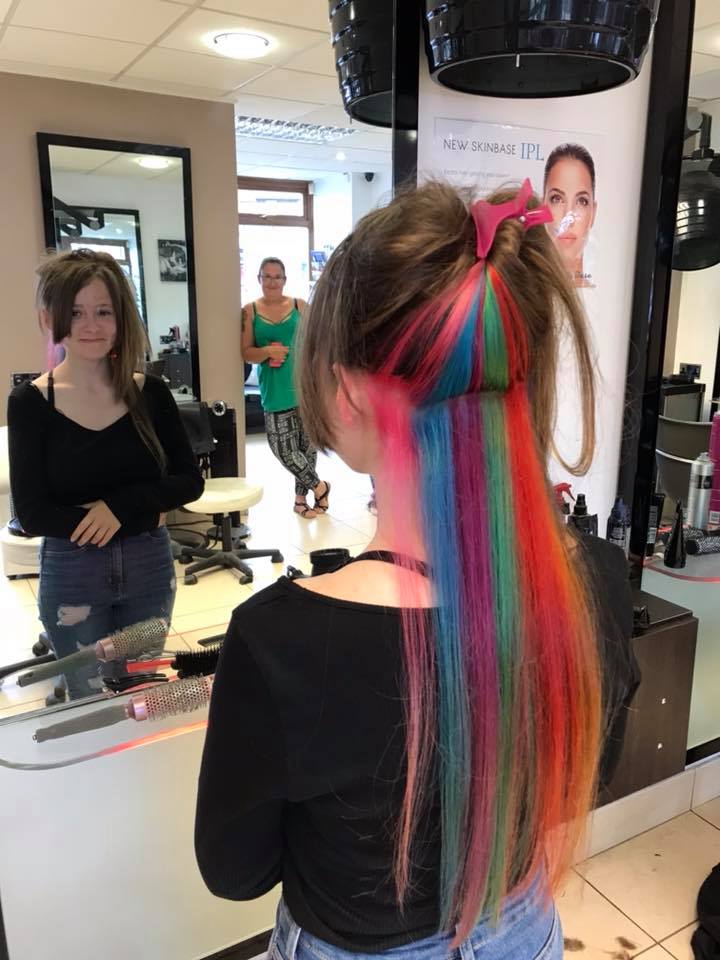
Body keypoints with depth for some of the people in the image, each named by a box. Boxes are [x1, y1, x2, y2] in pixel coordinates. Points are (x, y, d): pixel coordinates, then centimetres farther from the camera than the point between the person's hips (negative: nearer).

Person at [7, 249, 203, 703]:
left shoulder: (150, 392, -5)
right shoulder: (30, 403, -11)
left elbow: (191, 481, -4)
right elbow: (33, 514, -14)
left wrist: (122, 504, -20)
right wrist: (145, 514, -15)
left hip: (149, 567, 2)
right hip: (71, 577, -2)